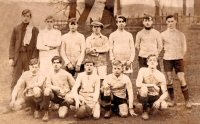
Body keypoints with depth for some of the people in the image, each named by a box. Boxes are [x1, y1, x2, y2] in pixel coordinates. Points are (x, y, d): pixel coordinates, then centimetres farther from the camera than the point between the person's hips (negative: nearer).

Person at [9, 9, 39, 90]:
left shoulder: (35, 30, 7)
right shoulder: (16, 29, 10)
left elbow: (36, 45, 3)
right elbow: (12, 44, 9)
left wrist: (35, 58, -7)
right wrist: (11, 58, -1)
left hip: (29, 56, 0)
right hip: (18, 55, 1)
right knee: (15, 79, -1)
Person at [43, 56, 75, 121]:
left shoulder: (67, 74, -7)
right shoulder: (51, 74, -1)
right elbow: (47, 85, -13)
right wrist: (58, 88, -24)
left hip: (64, 98, -2)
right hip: (56, 97, 2)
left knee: (61, 115, -22)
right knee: (47, 90, -30)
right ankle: (46, 113, -16)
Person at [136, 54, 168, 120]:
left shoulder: (161, 75, -8)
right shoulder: (143, 70, -10)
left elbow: (165, 93, -8)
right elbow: (138, 84, -24)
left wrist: (159, 100, -26)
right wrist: (153, 85, -24)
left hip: (155, 97, 2)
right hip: (144, 96, -2)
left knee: (164, 106, -27)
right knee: (143, 88, -35)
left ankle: (150, 106, 10)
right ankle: (145, 109, -9)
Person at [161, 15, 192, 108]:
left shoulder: (180, 34, 7)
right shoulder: (163, 34, 4)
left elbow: (184, 47, 11)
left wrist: (181, 56, 2)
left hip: (178, 58, 0)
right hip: (167, 59, 1)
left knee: (182, 79, -6)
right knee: (169, 79, 1)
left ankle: (187, 100, 3)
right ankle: (172, 100, 12)